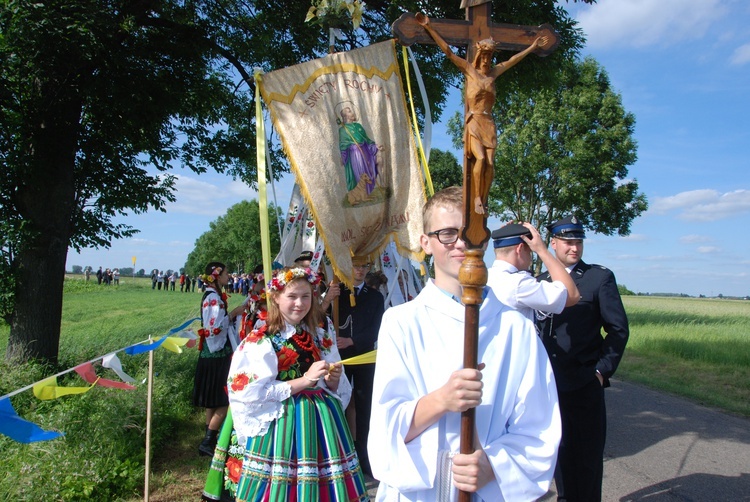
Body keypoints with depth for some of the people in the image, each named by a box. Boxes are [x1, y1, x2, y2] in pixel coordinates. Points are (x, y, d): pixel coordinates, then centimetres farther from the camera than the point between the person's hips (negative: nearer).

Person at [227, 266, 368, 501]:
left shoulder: (322, 332, 7)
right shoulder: (261, 340, -8)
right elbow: (254, 392, -15)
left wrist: (333, 379, -10)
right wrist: (305, 380, -20)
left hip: (323, 418, 4)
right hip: (281, 423, -4)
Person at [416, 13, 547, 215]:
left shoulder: (494, 72, 16)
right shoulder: (469, 69, 6)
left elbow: (514, 59, 28)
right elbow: (447, 51, 3)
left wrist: (533, 46, 38)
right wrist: (428, 27, 0)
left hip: (488, 124, 4)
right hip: (473, 122, -4)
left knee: (490, 163, -9)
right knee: (480, 158, -23)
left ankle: (483, 201, 0)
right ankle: (477, 198, -11)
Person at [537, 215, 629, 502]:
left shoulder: (600, 277, -3)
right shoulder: (543, 280, 10)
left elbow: (619, 329, -4)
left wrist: (602, 371, -9)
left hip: (584, 384, -4)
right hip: (550, 382, 4)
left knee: (586, 454, 6)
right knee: (560, 449, 17)